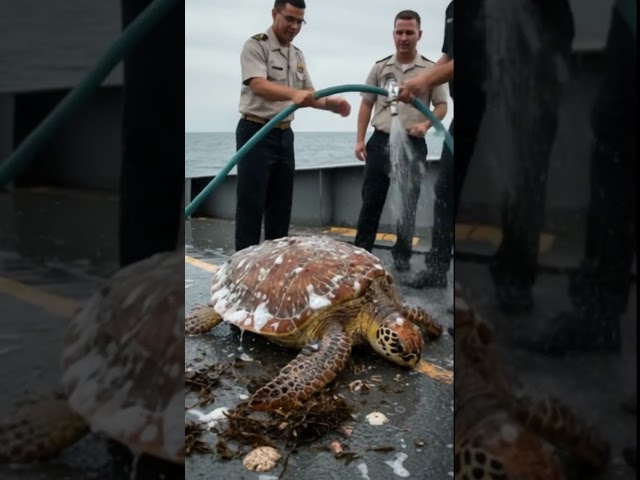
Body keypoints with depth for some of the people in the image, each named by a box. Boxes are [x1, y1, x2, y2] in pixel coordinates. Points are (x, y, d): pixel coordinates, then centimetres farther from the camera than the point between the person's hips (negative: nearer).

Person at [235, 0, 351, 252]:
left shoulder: (297, 54, 15)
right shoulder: (256, 46, -8)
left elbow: (309, 94, 14)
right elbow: (258, 85, -25)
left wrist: (331, 103, -7)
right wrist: (294, 94, -42)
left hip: (284, 135, 7)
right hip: (256, 132, -7)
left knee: (280, 205, 10)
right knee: (251, 205, -6)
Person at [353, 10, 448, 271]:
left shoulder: (431, 69, 2)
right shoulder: (380, 68, 8)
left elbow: (442, 105, 3)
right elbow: (366, 105, 10)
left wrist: (426, 124, -17)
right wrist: (360, 139, 3)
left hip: (413, 144, -1)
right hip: (381, 141, 2)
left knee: (408, 204, 4)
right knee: (371, 200, 4)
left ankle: (402, 256, 15)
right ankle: (360, 251, 13)